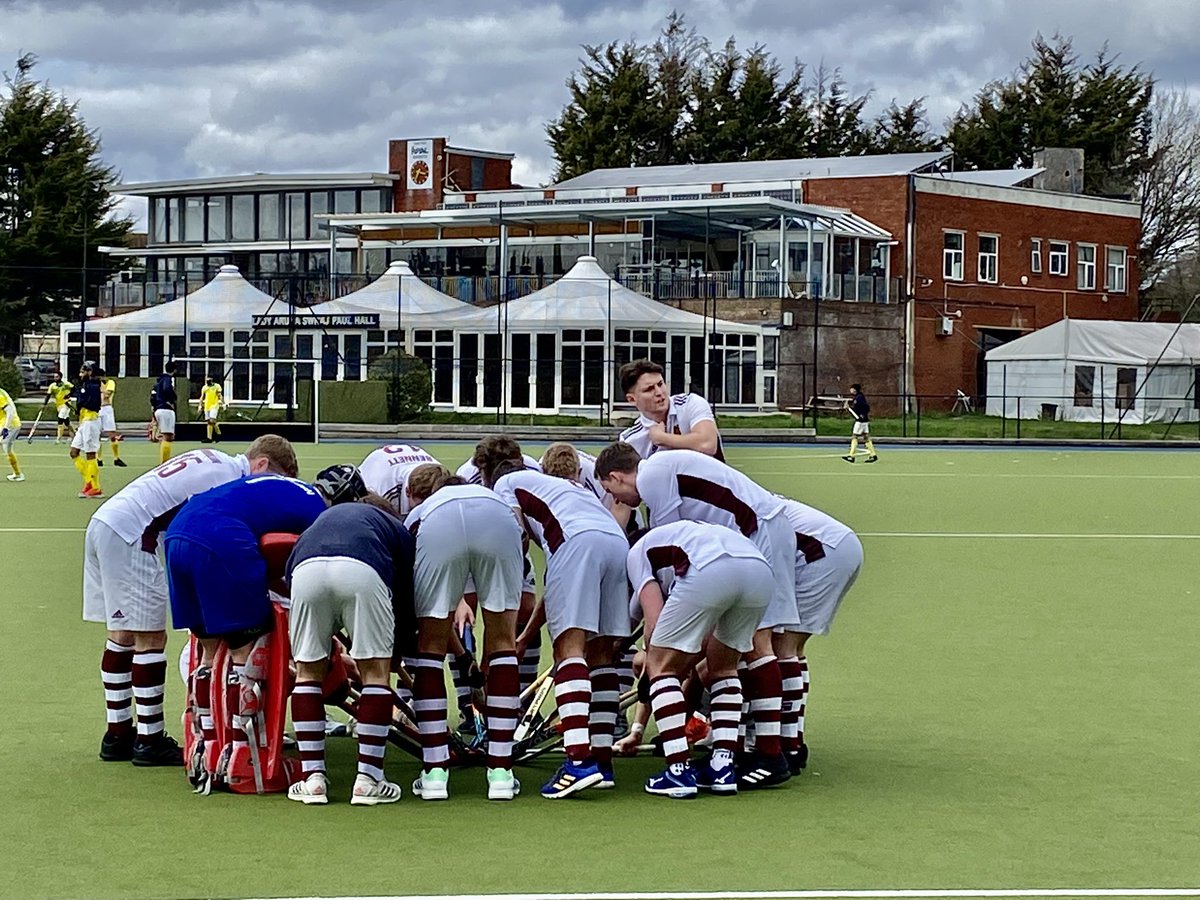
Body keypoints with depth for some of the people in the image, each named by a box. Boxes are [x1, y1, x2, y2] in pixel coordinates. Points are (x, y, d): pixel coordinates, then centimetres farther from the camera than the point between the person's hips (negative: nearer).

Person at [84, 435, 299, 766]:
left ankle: (118, 734, 23)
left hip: (103, 522, 10)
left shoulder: (214, 462, 17)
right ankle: (149, 741, 1)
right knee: (151, 637, -3)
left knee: (122, 633, 16)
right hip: (129, 535, -10)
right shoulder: (231, 478, -11)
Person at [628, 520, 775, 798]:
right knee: (723, 668, 28)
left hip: (710, 571, -7)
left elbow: (655, 623, 11)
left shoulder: (636, 553, 26)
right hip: (761, 569, 7)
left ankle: (679, 771, 4)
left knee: (661, 666, 12)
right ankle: (723, 767, 20)